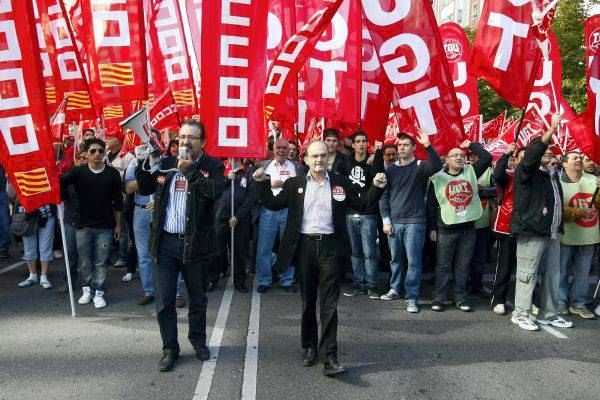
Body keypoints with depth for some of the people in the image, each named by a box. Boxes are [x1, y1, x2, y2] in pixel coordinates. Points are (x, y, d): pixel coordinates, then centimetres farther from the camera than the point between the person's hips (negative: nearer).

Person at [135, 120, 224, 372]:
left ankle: (198, 341, 36)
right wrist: (145, 165, -7)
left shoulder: (212, 166, -3)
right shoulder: (165, 163, 7)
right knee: (164, 301, 6)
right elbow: (144, 190, 9)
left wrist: (189, 170, -22)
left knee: (198, 299, 15)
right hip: (165, 241, 2)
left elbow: (215, 191, -21)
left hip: (195, 242, -2)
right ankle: (170, 349, 22)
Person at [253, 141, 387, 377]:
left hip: (329, 245, -1)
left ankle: (329, 357, 0)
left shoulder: (340, 183, 5)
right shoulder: (295, 184, 5)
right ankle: (309, 346, 27)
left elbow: (362, 205, 9)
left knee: (329, 303, -3)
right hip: (305, 245, 1)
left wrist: (376, 187, -6)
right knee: (308, 300, 12)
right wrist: (262, 183, -6)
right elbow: (273, 204, 7)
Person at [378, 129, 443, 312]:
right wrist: (386, 220, 1)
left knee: (413, 261, -2)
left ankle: (412, 297, 4)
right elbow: (384, 196, 8)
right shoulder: (390, 169, 8)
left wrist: (427, 145, -31)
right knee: (395, 259, 13)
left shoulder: (420, 167, 0)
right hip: (394, 222, 3)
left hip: (415, 222, -3)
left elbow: (437, 166, -22)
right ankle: (394, 289, 29)